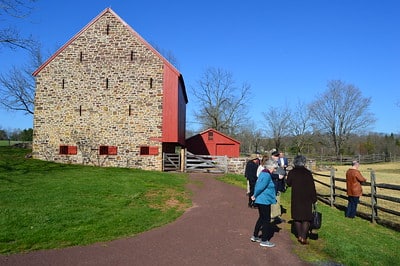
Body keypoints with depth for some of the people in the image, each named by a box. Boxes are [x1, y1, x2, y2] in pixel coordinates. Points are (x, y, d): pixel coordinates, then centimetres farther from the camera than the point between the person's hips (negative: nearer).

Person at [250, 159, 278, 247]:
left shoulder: (263, 173, 12)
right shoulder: (267, 175, -19)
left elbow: (257, 185, 14)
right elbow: (260, 187, -23)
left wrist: (255, 195, 8)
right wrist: (255, 196, -9)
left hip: (260, 200, 10)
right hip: (265, 201, -10)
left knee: (262, 218, 20)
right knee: (266, 220, 0)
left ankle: (255, 236, 30)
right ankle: (264, 240, 8)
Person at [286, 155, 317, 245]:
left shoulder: (291, 172, -5)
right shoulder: (308, 173, -9)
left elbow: (288, 183, 8)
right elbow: (312, 187, -7)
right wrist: (314, 199, 0)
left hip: (296, 198, 2)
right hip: (307, 198, -1)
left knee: (297, 217, 14)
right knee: (306, 218, 5)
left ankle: (299, 236, 19)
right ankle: (303, 237, 0)